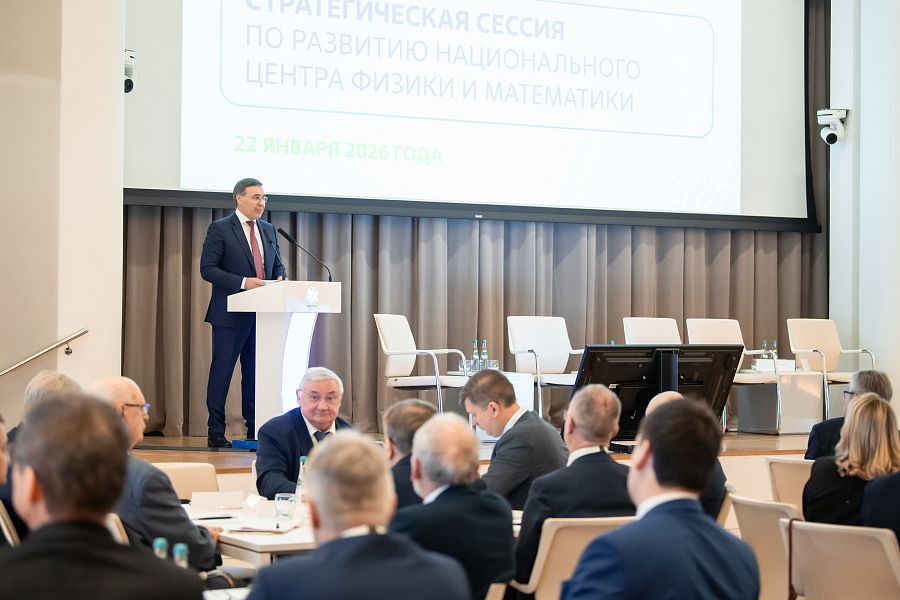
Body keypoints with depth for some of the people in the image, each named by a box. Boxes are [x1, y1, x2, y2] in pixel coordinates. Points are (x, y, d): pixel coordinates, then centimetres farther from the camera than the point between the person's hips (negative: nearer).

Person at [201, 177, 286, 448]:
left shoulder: (268, 230, 15)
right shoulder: (220, 229, -5)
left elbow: (278, 265, 22)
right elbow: (207, 269, -11)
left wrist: (279, 279, -1)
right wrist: (243, 282, -20)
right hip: (230, 313, -6)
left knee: (256, 372, 8)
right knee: (222, 371, -1)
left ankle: (255, 430, 14)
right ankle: (216, 431, 4)